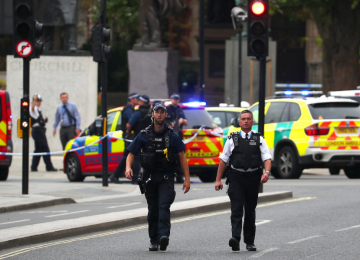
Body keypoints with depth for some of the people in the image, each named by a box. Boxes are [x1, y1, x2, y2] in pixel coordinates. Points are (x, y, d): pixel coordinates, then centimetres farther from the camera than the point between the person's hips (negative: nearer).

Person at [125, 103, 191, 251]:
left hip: (166, 177, -2)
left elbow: (182, 157, 5)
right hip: (149, 177, 2)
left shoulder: (172, 136, 3)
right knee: (152, 210, 7)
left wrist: (187, 179, -1)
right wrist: (128, 167, -15)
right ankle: (154, 241, 13)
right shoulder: (143, 136, 7)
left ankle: (164, 235, -31)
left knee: (164, 206, -19)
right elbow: (131, 153, 7)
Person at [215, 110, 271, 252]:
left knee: (250, 211, 10)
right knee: (236, 209, -14)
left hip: (253, 178, 1)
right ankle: (235, 238, -26)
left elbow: (267, 158, 1)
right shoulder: (233, 139, 8)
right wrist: (218, 180, 4)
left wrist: (266, 172, -19)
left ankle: (250, 242, 17)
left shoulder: (259, 139, 9)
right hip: (236, 177, -1)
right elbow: (223, 159, 9)